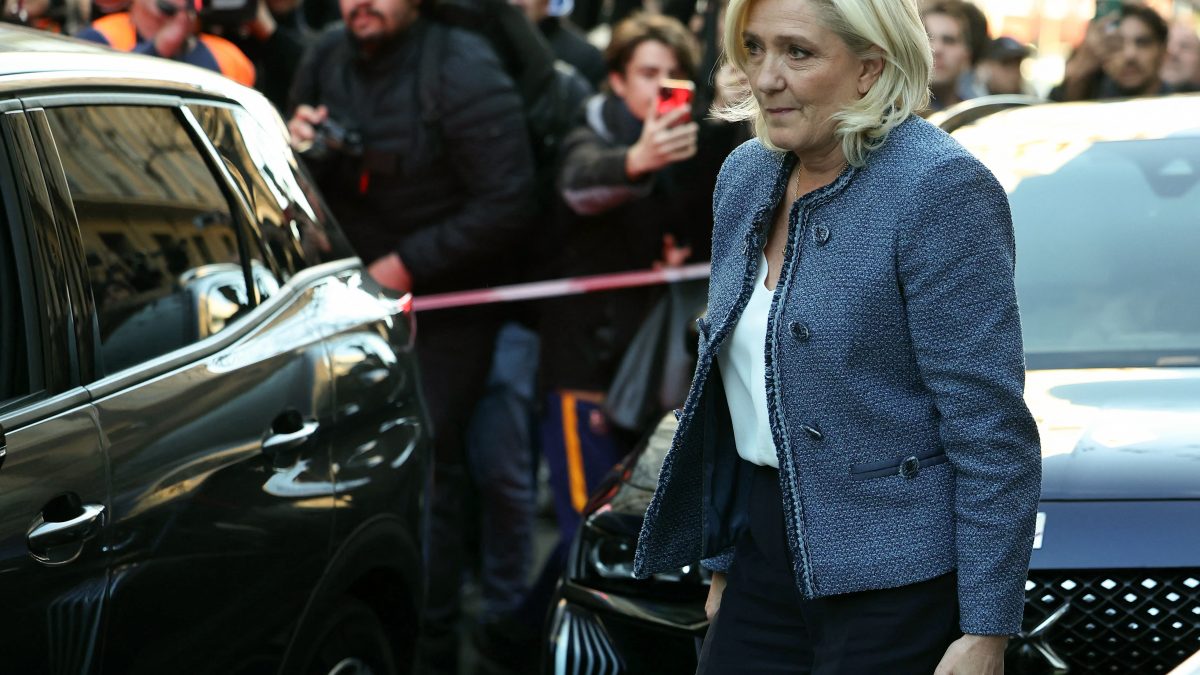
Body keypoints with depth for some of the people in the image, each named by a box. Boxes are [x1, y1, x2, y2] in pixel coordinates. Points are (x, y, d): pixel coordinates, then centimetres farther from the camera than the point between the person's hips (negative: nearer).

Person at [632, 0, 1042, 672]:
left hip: (895, 584, -7)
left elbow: (991, 427, -18)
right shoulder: (746, 175, 8)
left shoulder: (941, 188, -16)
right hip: (768, 559, 7)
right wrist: (721, 559, 18)